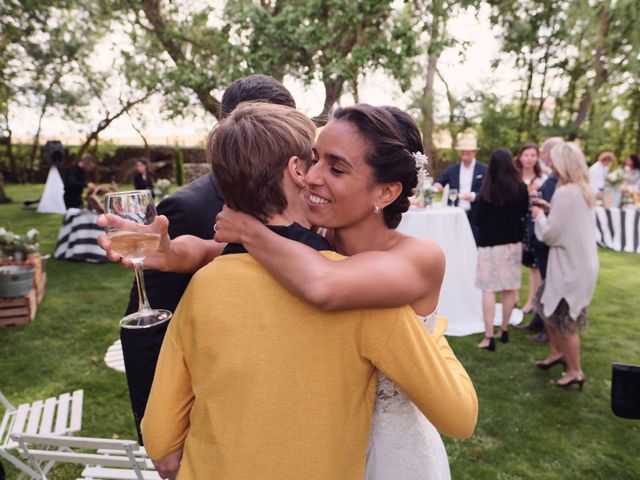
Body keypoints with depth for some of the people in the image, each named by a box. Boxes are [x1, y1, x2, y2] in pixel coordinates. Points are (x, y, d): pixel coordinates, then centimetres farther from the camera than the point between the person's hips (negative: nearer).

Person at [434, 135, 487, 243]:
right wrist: (437, 186, -12)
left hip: (475, 217, -2)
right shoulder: (452, 169, 10)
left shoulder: (484, 169, 2)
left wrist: (473, 196, -19)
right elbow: (440, 183, 11)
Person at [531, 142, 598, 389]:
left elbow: (551, 233, -18)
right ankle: (557, 352, 33)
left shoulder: (564, 193, -21)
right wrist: (551, 210, 12)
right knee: (545, 304, 21)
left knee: (564, 318, 4)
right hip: (581, 262, 9)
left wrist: (539, 216, -1)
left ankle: (575, 372, 19)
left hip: (570, 265, -9)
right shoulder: (585, 190, 8)